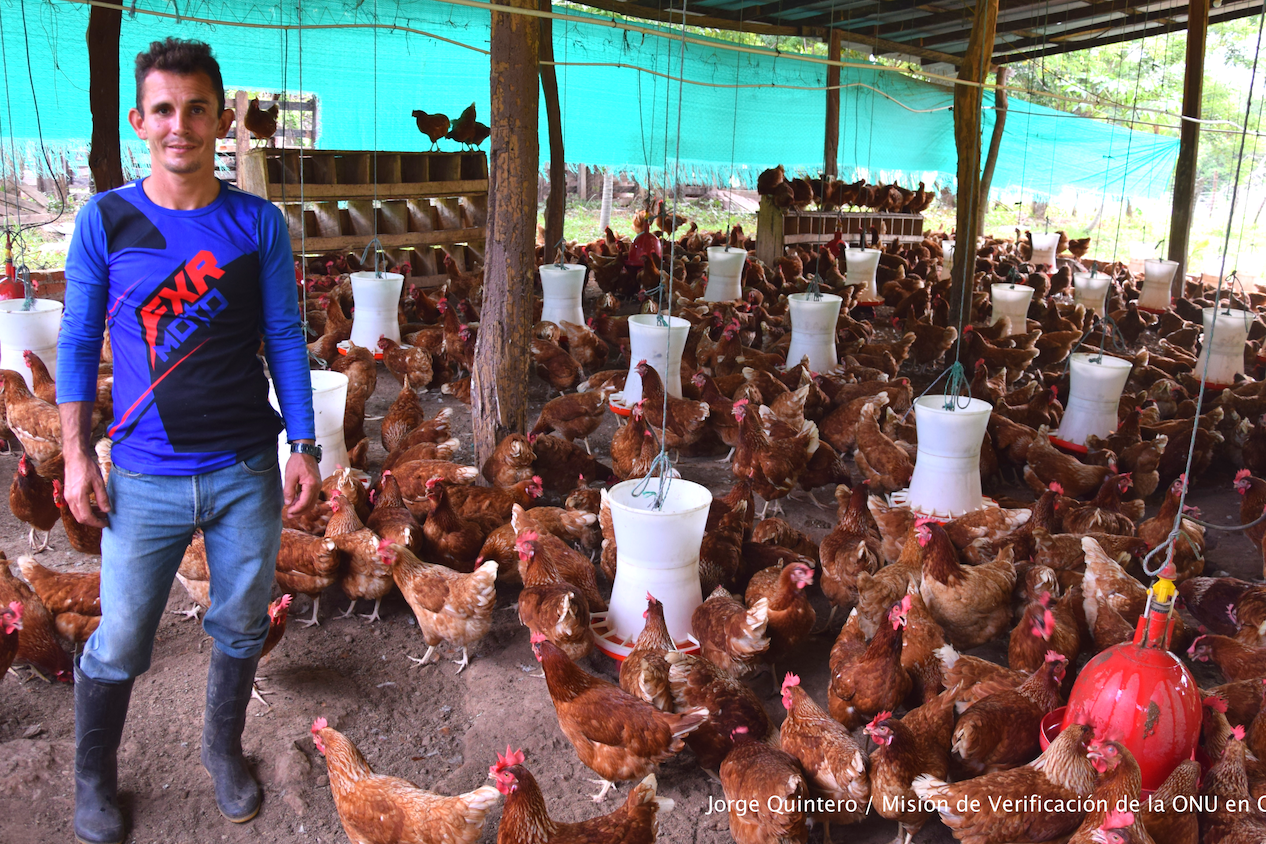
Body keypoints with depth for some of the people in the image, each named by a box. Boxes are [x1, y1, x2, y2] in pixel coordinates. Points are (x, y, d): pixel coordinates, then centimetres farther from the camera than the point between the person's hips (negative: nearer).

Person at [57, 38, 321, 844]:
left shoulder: (259, 224, -1)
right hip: (145, 478, -1)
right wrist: (77, 456, -2)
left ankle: (224, 750, 40)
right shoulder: (104, 220, -2)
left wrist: (305, 449, -1)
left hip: (247, 472, 1)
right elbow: (79, 344, 2)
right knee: (119, 645, 8)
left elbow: (286, 340, 2)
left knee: (241, 625, 15)